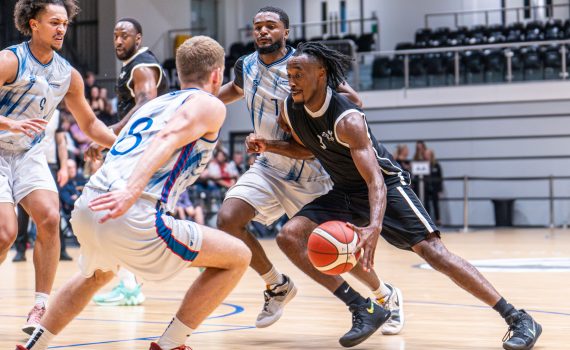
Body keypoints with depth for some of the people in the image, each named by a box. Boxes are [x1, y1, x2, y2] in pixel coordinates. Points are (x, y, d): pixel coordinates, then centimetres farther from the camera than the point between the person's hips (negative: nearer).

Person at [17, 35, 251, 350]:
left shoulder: (154, 103, 28)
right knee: (237, 257, 6)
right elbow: (169, 138, -13)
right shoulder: (209, 105, 6)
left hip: (87, 208, 8)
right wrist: (133, 189, -27)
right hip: (132, 217, -8)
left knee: (98, 275, 40)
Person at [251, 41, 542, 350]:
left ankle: (518, 320, -19)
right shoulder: (290, 110, -8)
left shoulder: (346, 119, -30)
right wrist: (269, 146, -3)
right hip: (344, 193, 7)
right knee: (289, 236, -11)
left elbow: (375, 181, -38)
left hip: (385, 185, -7)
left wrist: (374, 227, -56)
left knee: (431, 249, -22)